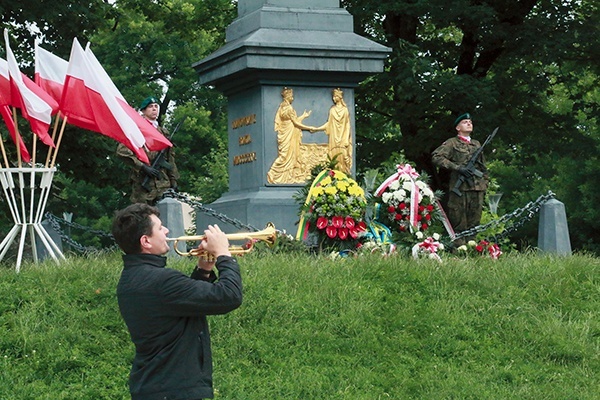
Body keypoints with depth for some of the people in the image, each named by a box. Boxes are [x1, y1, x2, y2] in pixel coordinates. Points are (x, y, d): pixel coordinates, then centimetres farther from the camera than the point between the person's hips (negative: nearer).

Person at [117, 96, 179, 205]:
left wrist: (173, 181, 18)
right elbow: (122, 150, -12)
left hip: (163, 183, 6)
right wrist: (143, 167, -16)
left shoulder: (163, 132, 23)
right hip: (143, 183, -6)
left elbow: (170, 158, 26)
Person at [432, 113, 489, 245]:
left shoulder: (477, 145, 22)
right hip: (459, 189, -6)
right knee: (459, 225, -6)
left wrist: (484, 186, 17)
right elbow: (436, 157, -9)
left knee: (474, 224, 6)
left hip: (477, 190, 6)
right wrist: (457, 167, -15)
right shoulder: (452, 143, 4)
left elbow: (483, 168, 28)